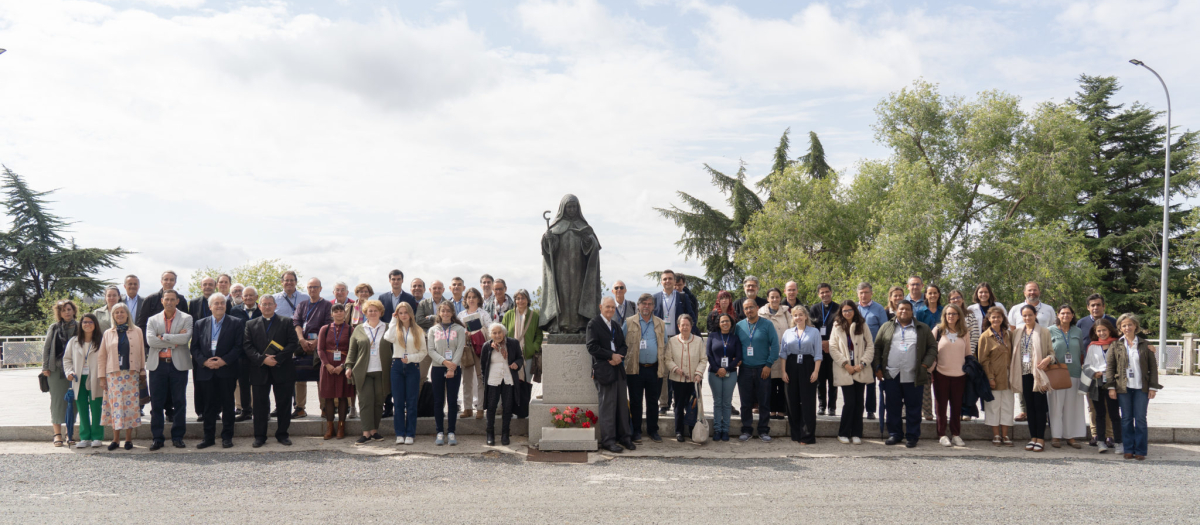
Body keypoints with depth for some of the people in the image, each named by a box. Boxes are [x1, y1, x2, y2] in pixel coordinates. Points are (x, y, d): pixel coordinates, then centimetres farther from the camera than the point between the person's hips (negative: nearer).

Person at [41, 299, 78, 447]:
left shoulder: (79, 328, 5)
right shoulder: (54, 328, 6)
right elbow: (46, 348, 7)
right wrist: (45, 367, 0)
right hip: (57, 369, 0)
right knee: (57, 399, 0)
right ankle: (57, 433, 4)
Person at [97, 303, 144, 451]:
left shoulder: (137, 332, 9)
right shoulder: (108, 334, 12)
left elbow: (142, 353, 8)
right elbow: (101, 356, 11)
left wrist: (142, 372, 4)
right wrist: (102, 377, 5)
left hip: (131, 374, -1)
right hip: (113, 374, 1)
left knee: (130, 404, -2)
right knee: (115, 404, -2)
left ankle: (129, 438, 5)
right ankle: (116, 439, 6)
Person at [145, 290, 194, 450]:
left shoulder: (186, 319, 5)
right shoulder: (153, 320, 11)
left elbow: (185, 338, -13)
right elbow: (150, 340, -6)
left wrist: (163, 337, -9)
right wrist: (174, 342, -11)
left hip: (178, 364, -1)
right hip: (158, 364, 2)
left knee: (179, 402, 3)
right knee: (156, 403, 2)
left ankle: (177, 436, 11)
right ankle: (157, 437, 10)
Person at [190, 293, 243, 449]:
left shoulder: (236, 323, 2)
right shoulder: (200, 324, 11)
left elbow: (239, 346, -5)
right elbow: (194, 347, 7)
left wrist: (224, 360, -15)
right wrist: (204, 361, -10)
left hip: (226, 370, -2)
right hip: (206, 371, 2)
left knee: (227, 405, 3)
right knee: (209, 405, 6)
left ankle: (227, 436, 12)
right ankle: (208, 437, 14)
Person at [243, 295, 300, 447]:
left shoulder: (287, 322, 6)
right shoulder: (251, 325, 11)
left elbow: (293, 343, -3)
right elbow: (247, 346, 1)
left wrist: (277, 359, -14)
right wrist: (262, 359, -14)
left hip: (282, 370, -1)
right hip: (259, 371, 1)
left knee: (284, 403, 4)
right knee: (260, 404, 4)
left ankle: (282, 434, 14)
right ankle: (259, 436, 12)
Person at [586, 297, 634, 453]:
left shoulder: (616, 325, 18)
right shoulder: (593, 324, -4)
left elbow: (624, 346, 16)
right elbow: (592, 347, -13)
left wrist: (618, 356, -6)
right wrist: (611, 356, -15)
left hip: (618, 368, 7)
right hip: (603, 370, -7)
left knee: (622, 403, 8)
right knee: (607, 405, -3)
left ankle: (624, 437, 18)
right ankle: (608, 440, 4)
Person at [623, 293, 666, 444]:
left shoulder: (661, 324, 11)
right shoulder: (629, 323, 4)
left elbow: (665, 346, 15)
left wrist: (664, 366, 8)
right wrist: (623, 360, -3)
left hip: (655, 369, 2)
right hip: (635, 369, -2)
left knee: (653, 402, 9)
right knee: (635, 401, 4)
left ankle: (653, 431, 19)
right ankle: (636, 432, 13)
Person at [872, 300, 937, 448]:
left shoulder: (923, 329, 10)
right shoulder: (886, 327, 12)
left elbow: (932, 347, 8)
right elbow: (877, 348, 11)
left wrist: (925, 365, -5)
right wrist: (877, 367, 2)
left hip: (913, 376, -1)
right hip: (891, 375, 1)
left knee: (913, 408, 3)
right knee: (893, 407, 5)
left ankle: (912, 436, 12)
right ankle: (894, 434, 15)